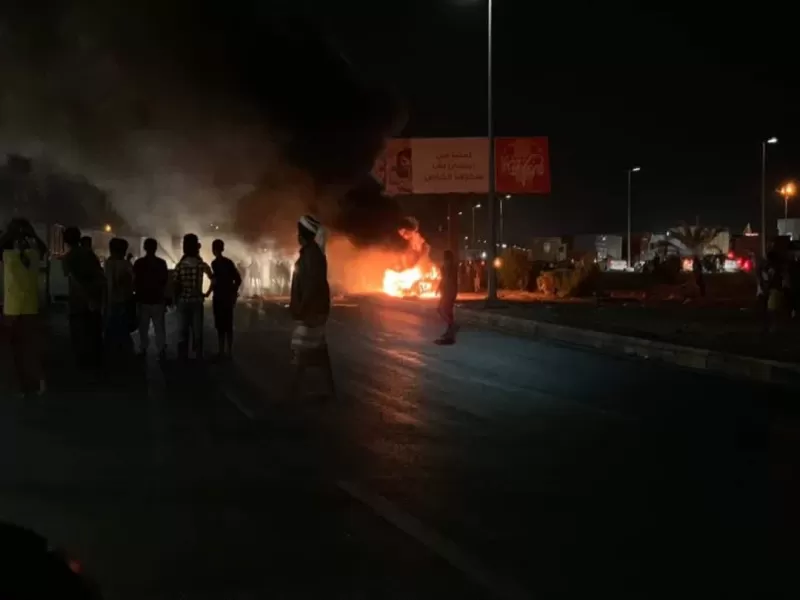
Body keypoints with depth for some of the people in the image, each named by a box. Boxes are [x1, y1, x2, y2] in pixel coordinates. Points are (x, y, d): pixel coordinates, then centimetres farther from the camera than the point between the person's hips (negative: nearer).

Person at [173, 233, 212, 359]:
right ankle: (198, 357, 9)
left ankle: (182, 357, 10)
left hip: (182, 301, 1)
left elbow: (176, 285, -5)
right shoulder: (201, 265, -5)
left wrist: (176, 300, 6)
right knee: (197, 331, 6)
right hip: (197, 301, -1)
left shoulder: (179, 265, -5)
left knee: (182, 331, 7)